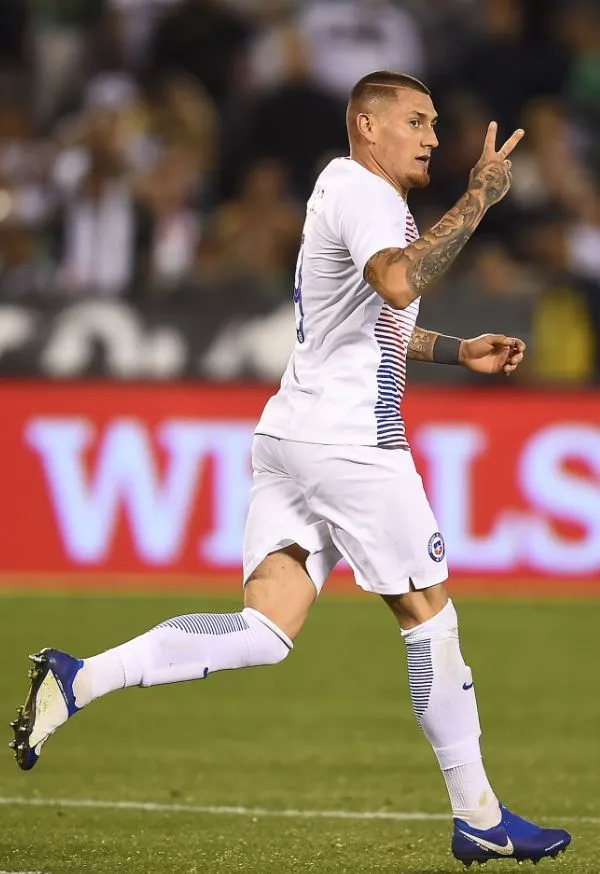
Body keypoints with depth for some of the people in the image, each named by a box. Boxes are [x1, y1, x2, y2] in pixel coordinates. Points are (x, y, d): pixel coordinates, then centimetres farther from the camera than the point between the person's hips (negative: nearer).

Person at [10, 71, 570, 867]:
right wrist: (477, 201, -28)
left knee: (266, 632, 0)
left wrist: (459, 352, 29)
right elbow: (399, 285, -32)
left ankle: (77, 680, -13)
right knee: (428, 614, 2)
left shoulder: (348, 190, 22)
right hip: (347, 440, -9)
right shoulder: (364, 193, -10)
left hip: (292, 435, 9)